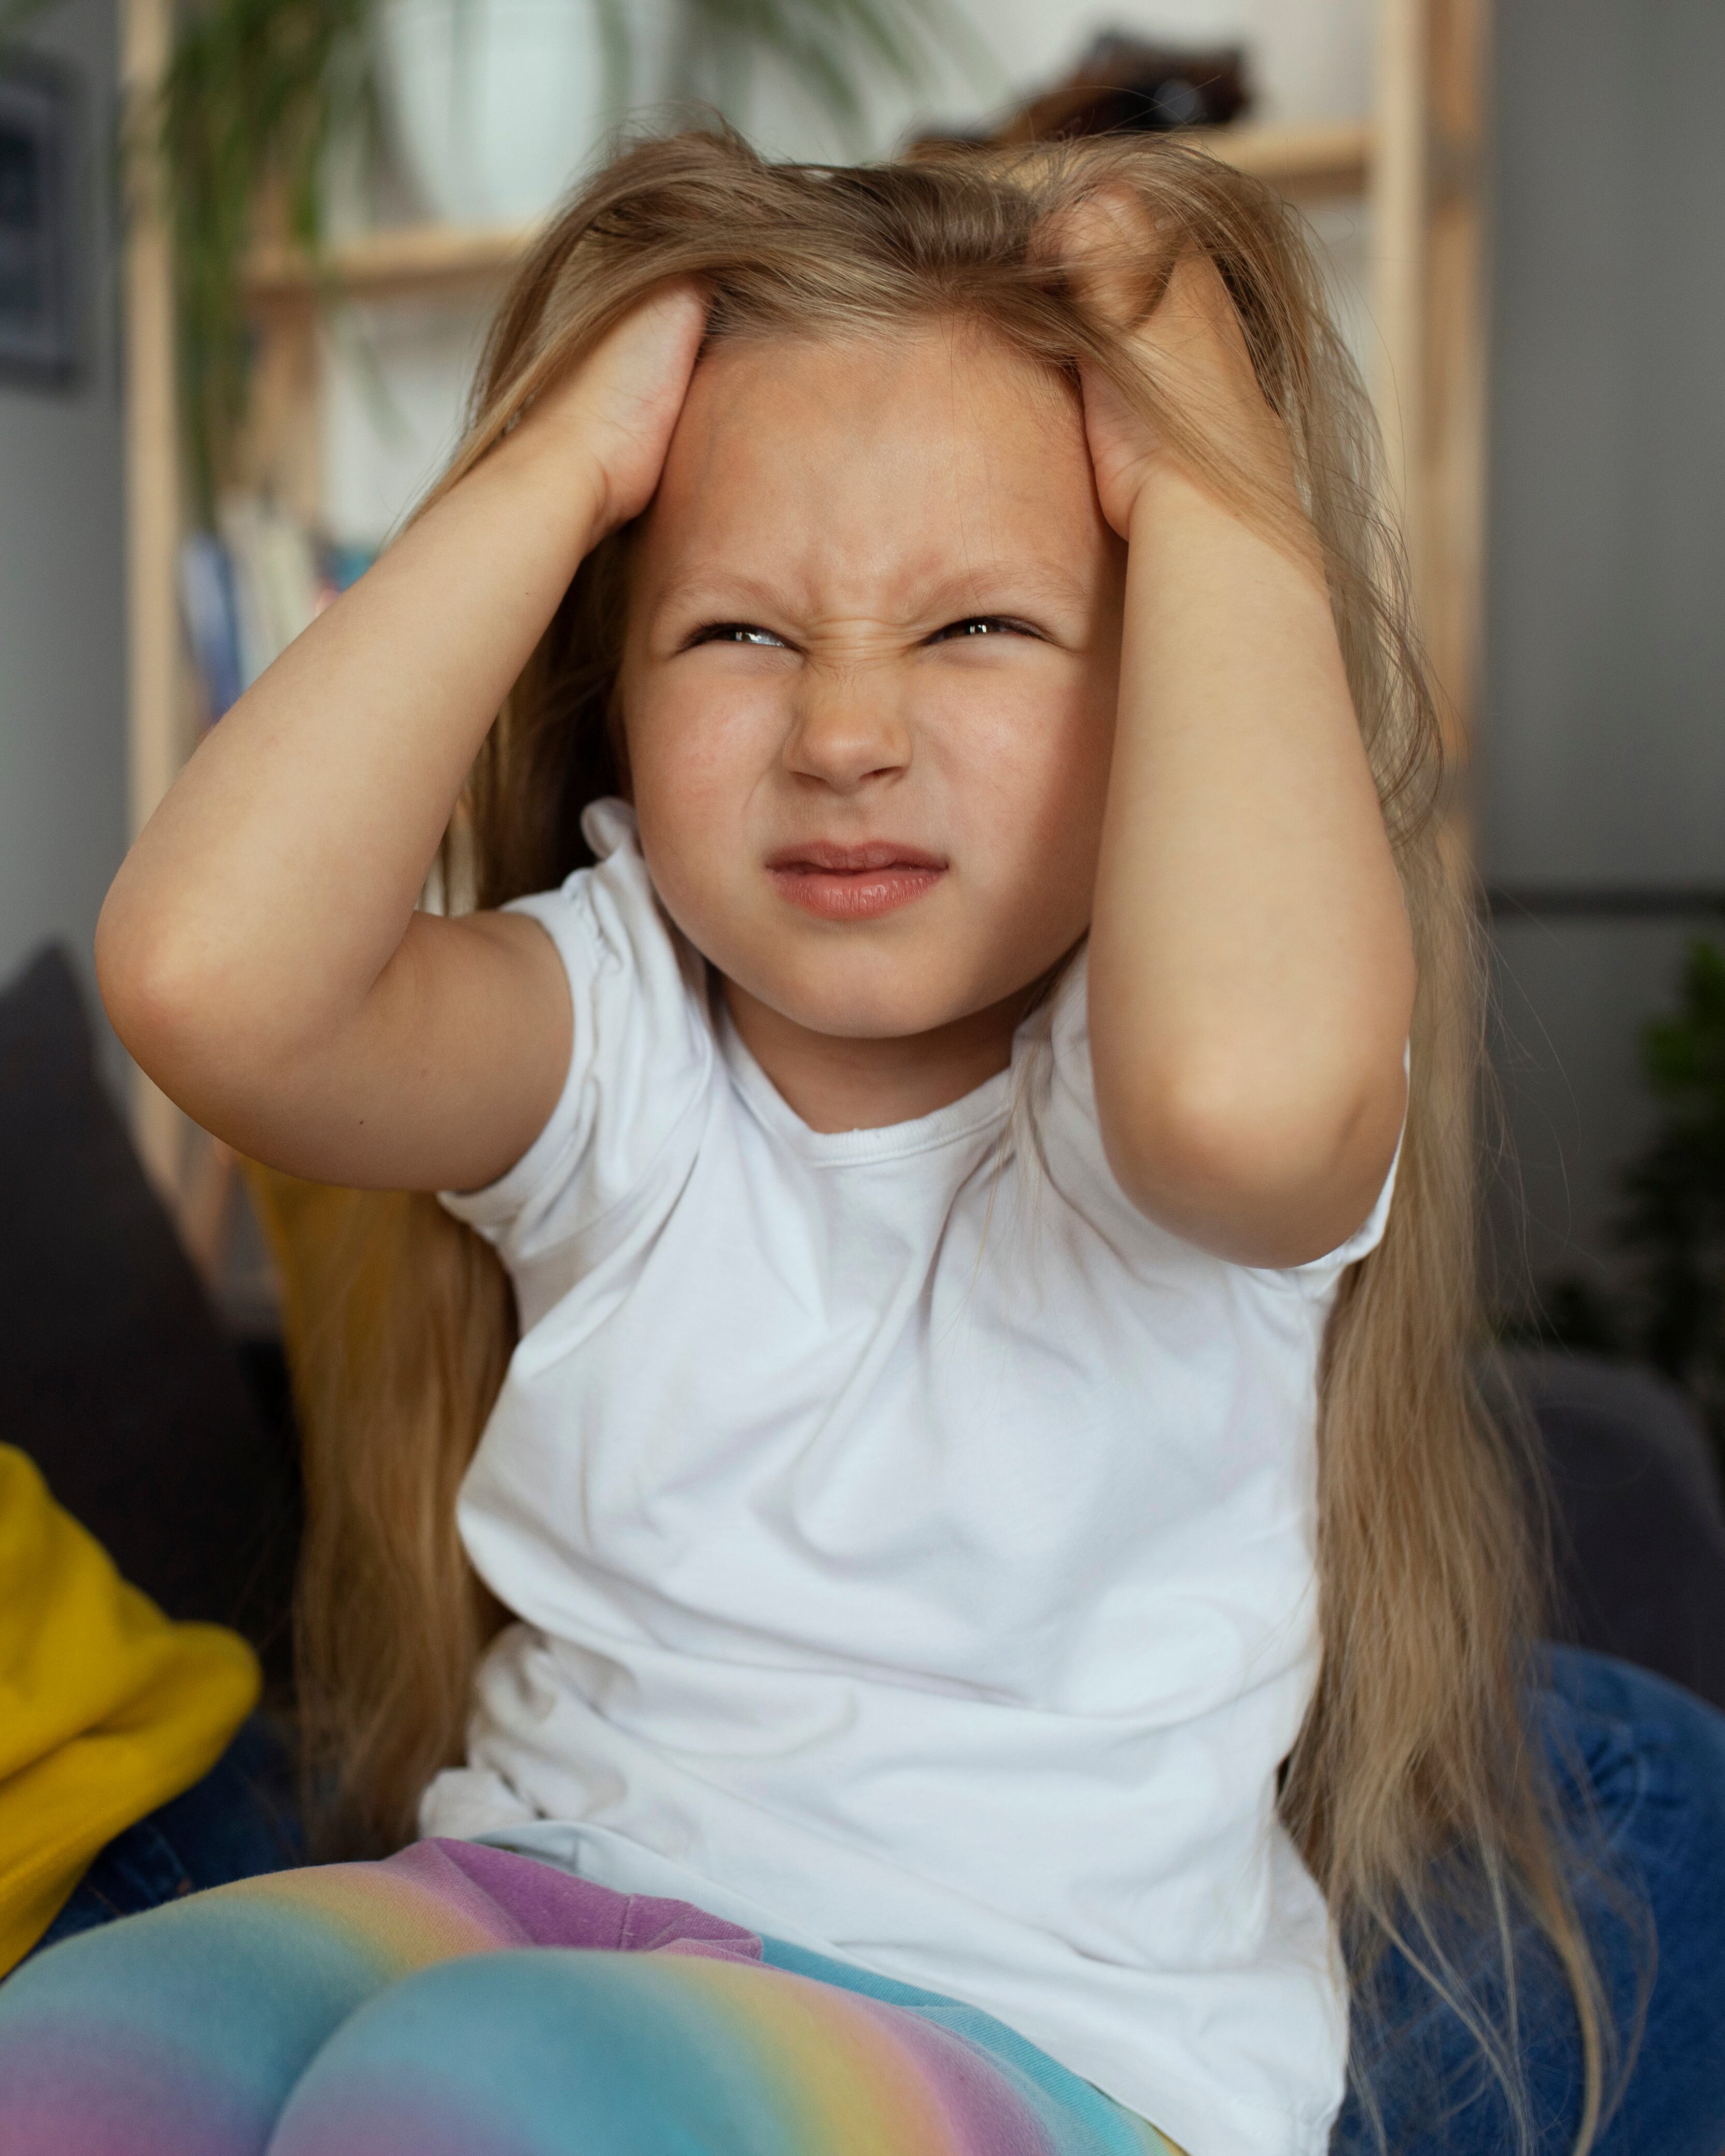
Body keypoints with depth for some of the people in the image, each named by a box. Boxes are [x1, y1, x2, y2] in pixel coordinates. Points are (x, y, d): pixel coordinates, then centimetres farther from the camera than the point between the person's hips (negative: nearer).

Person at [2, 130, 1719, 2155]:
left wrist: (1213, 482, -24)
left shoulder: (1122, 1100, -12)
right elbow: (209, 967, -24)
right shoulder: (611, 1036, -3)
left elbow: (1242, 1078, -40)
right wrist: (555, 467, -15)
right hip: (542, 1889, 4)